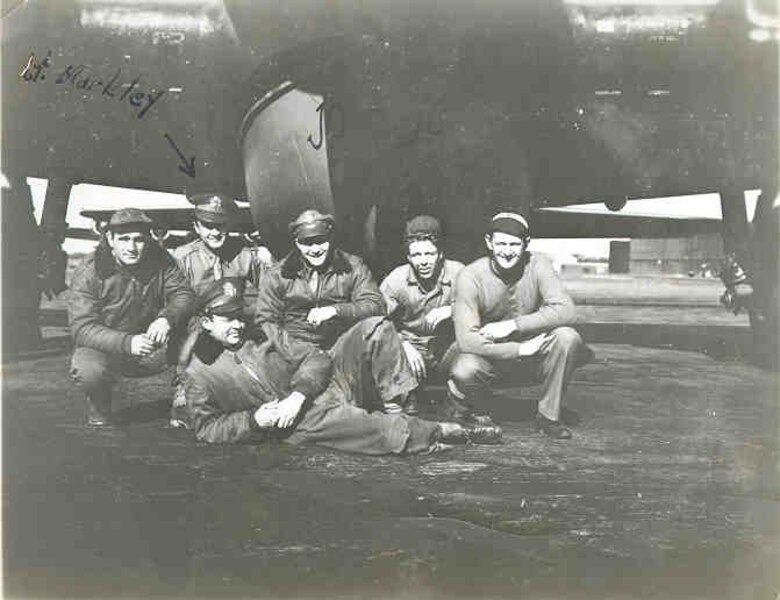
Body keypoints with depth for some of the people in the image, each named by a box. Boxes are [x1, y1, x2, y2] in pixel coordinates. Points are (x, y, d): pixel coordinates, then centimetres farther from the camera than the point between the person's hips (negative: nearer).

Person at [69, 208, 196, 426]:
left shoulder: (160, 261, -6)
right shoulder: (89, 275, -15)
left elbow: (183, 294, -13)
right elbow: (82, 328, -22)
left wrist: (167, 318, -38)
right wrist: (127, 343, -39)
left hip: (153, 346, 2)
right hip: (105, 348, -2)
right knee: (88, 370, -35)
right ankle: (99, 414, 2)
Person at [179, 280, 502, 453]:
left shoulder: (262, 337, 15)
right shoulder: (199, 373, 8)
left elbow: (315, 358, 9)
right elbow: (205, 427, 4)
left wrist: (298, 394, -10)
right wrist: (254, 420, -10)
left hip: (319, 389, 5)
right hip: (293, 426, -5)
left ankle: (401, 410, -16)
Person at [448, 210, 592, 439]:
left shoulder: (537, 264, -11)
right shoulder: (470, 277, -17)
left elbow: (566, 311, -24)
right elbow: (467, 340, -24)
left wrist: (512, 326, -29)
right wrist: (520, 349, -29)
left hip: (532, 356, 2)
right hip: (490, 355, -2)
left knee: (567, 337, -26)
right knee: (463, 373, -34)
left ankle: (549, 415, -6)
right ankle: (477, 413, 5)